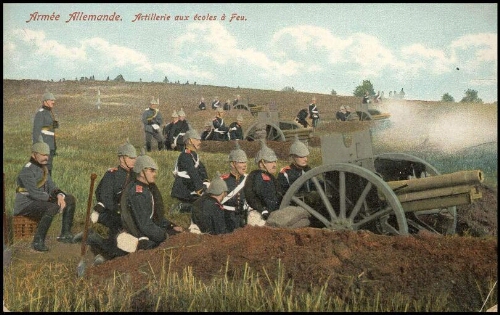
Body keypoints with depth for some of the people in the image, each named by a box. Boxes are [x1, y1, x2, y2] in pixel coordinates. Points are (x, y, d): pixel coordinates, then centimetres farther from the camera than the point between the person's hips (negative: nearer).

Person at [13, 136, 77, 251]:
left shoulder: (43, 168, 11)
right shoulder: (27, 170, -19)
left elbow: (51, 186, 8)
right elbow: (34, 193, -27)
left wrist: (60, 195, -15)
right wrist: (56, 198, -18)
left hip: (40, 201, 10)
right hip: (25, 204, -10)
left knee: (70, 199, 6)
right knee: (52, 207, -37)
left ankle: (65, 234, 10)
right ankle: (38, 241, -27)